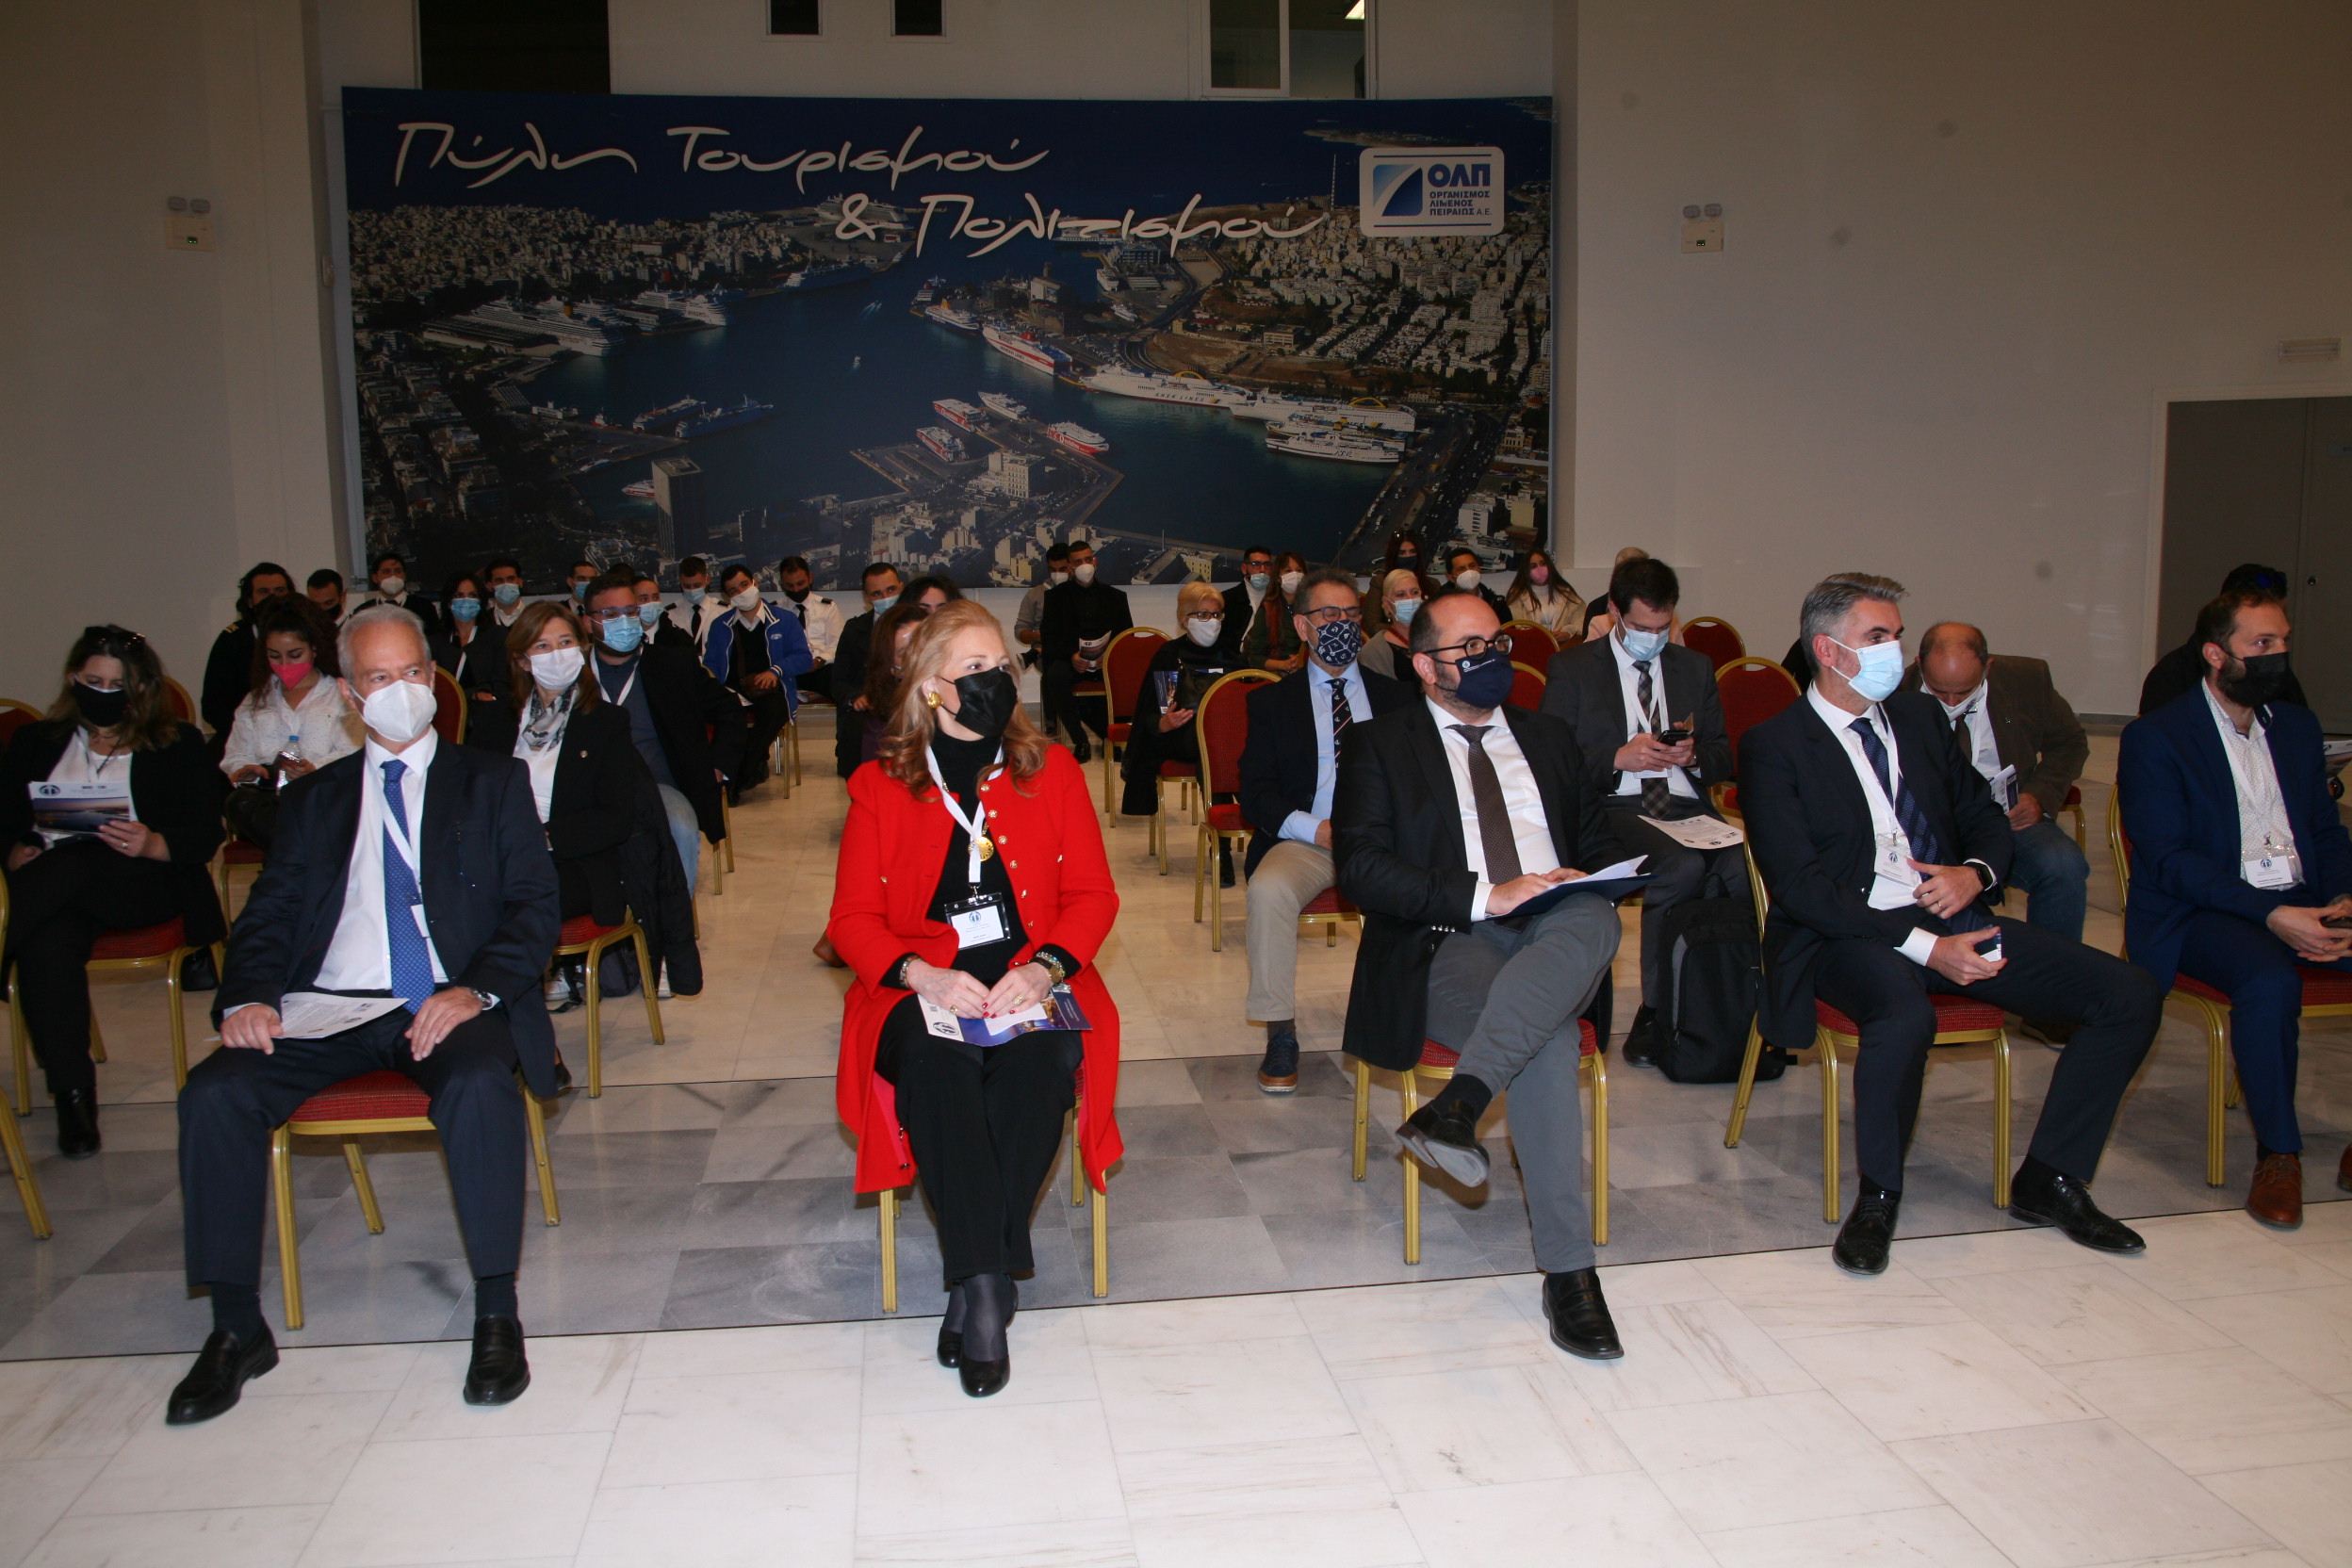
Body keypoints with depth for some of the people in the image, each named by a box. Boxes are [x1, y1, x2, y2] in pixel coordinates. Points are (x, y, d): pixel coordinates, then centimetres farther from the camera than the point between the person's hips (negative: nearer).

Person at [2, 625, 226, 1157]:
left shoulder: (178, 744, 14)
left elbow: (206, 835, 3)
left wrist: (151, 844, -17)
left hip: (146, 881, -2)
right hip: (56, 890, 2)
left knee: (68, 867, -36)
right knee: (47, 942, -34)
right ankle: (73, 1094, -31)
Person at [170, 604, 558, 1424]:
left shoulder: (493, 780, 14)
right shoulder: (314, 797, 22)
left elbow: (534, 904, 4)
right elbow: (268, 914, 14)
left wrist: (475, 990, -15)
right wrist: (248, 996, -9)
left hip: (448, 1005, -3)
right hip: (330, 1008, 3)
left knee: (479, 1086, -35)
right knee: (214, 1094, -23)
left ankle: (496, 1314, -21)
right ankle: (236, 1328, -8)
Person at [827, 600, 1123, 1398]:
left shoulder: (1052, 769, 13)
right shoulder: (880, 786, 10)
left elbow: (1093, 892, 9)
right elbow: (852, 917, 6)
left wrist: (1044, 967, -11)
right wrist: (922, 974, -15)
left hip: (1034, 986, 1)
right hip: (923, 990, 0)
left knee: (1040, 1062, -33)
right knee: (936, 1067, -35)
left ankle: (971, 1290, -23)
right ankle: (987, 1287, -32)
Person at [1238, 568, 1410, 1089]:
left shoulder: (1394, 697, 19)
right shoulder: (1272, 700, 13)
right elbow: (1255, 793, 3)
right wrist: (1316, 829, -14)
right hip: (1303, 840, -1)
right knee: (1269, 889, -34)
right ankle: (1280, 1034, -24)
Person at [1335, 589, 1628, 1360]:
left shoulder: (1548, 737, 26)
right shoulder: (1379, 746, 10)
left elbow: (1598, 847, 25)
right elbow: (1360, 867, -5)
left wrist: (1585, 883, -2)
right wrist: (1486, 897, -16)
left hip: (1558, 936, 4)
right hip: (1448, 947, -3)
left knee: (1595, 918, -35)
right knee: (1547, 1037, -36)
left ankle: (1459, 1101, -46)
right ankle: (1567, 1269, -32)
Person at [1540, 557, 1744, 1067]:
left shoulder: (1696, 667, 23)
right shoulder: (1572, 667, 10)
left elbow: (1723, 758, 21)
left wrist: (1695, 755, -2)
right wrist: (1618, 758, -12)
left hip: (1687, 805, 4)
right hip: (1614, 808, -4)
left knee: (1748, 867, -31)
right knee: (1684, 866, -35)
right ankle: (1656, 1013, -19)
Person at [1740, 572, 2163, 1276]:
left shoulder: (1920, 717, 16)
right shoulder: (1773, 746, -5)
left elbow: (1985, 815, 23)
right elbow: (1798, 886, -13)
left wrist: (1975, 871, -3)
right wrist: (1922, 947, -20)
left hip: (1951, 918, 7)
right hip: (1849, 934, -6)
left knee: (2131, 994, -8)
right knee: (1905, 1016, -40)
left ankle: (2049, 1178, 7)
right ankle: (1877, 1197, -14)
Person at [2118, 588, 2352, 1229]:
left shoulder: (2297, 725, 17)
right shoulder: (2154, 738, -4)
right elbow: (2168, 861, -11)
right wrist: (2270, 915, -21)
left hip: (2301, 905, 6)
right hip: (2201, 913, -6)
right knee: (2270, 982, -35)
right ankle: (2277, 1154, -18)